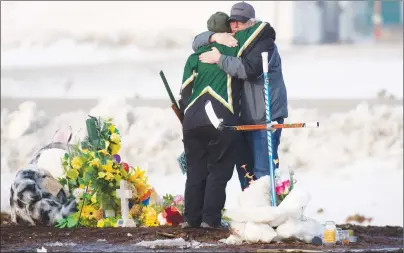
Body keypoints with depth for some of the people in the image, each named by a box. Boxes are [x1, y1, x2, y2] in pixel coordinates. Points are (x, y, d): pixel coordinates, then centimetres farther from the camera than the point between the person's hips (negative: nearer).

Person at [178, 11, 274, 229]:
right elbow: (264, 28, 8)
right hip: (222, 120, -4)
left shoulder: (195, 57, 18)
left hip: (192, 119, 4)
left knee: (195, 170, 12)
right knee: (218, 171, 3)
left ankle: (191, 217, 12)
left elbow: (185, 93, 13)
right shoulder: (232, 47, 7)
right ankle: (210, 219, -1)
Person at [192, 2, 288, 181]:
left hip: (266, 115, -8)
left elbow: (249, 69, -26)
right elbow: (197, 43, 9)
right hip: (245, 115, 8)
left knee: (262, 170, -17)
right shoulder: (229, 42, 15)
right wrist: (215, 37, -11)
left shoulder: (264, 43, -10)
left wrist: (219, 59, -24)